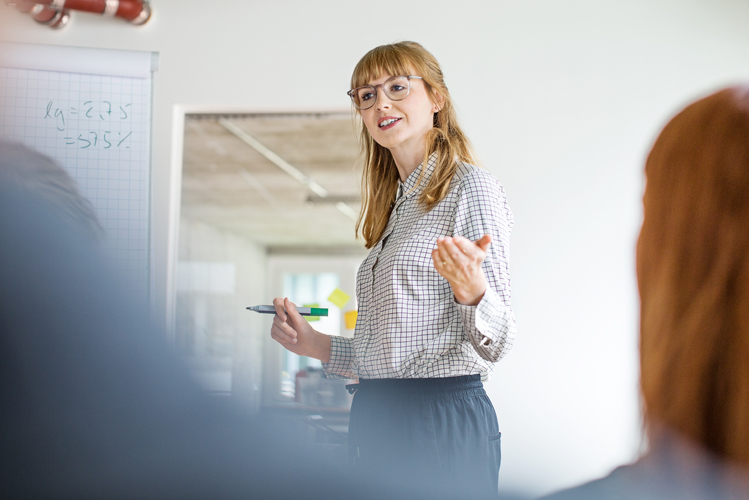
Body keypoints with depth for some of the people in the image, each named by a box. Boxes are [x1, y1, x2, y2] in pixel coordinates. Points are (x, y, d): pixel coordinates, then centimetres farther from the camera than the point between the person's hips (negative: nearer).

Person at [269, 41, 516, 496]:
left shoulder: (471, 188, -5)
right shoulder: (397, 209, 18)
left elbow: (496, 343, -13)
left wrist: (471, 290, -31)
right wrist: (317, 345, 11)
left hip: (444, 424, -7)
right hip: (376, 423, 8)